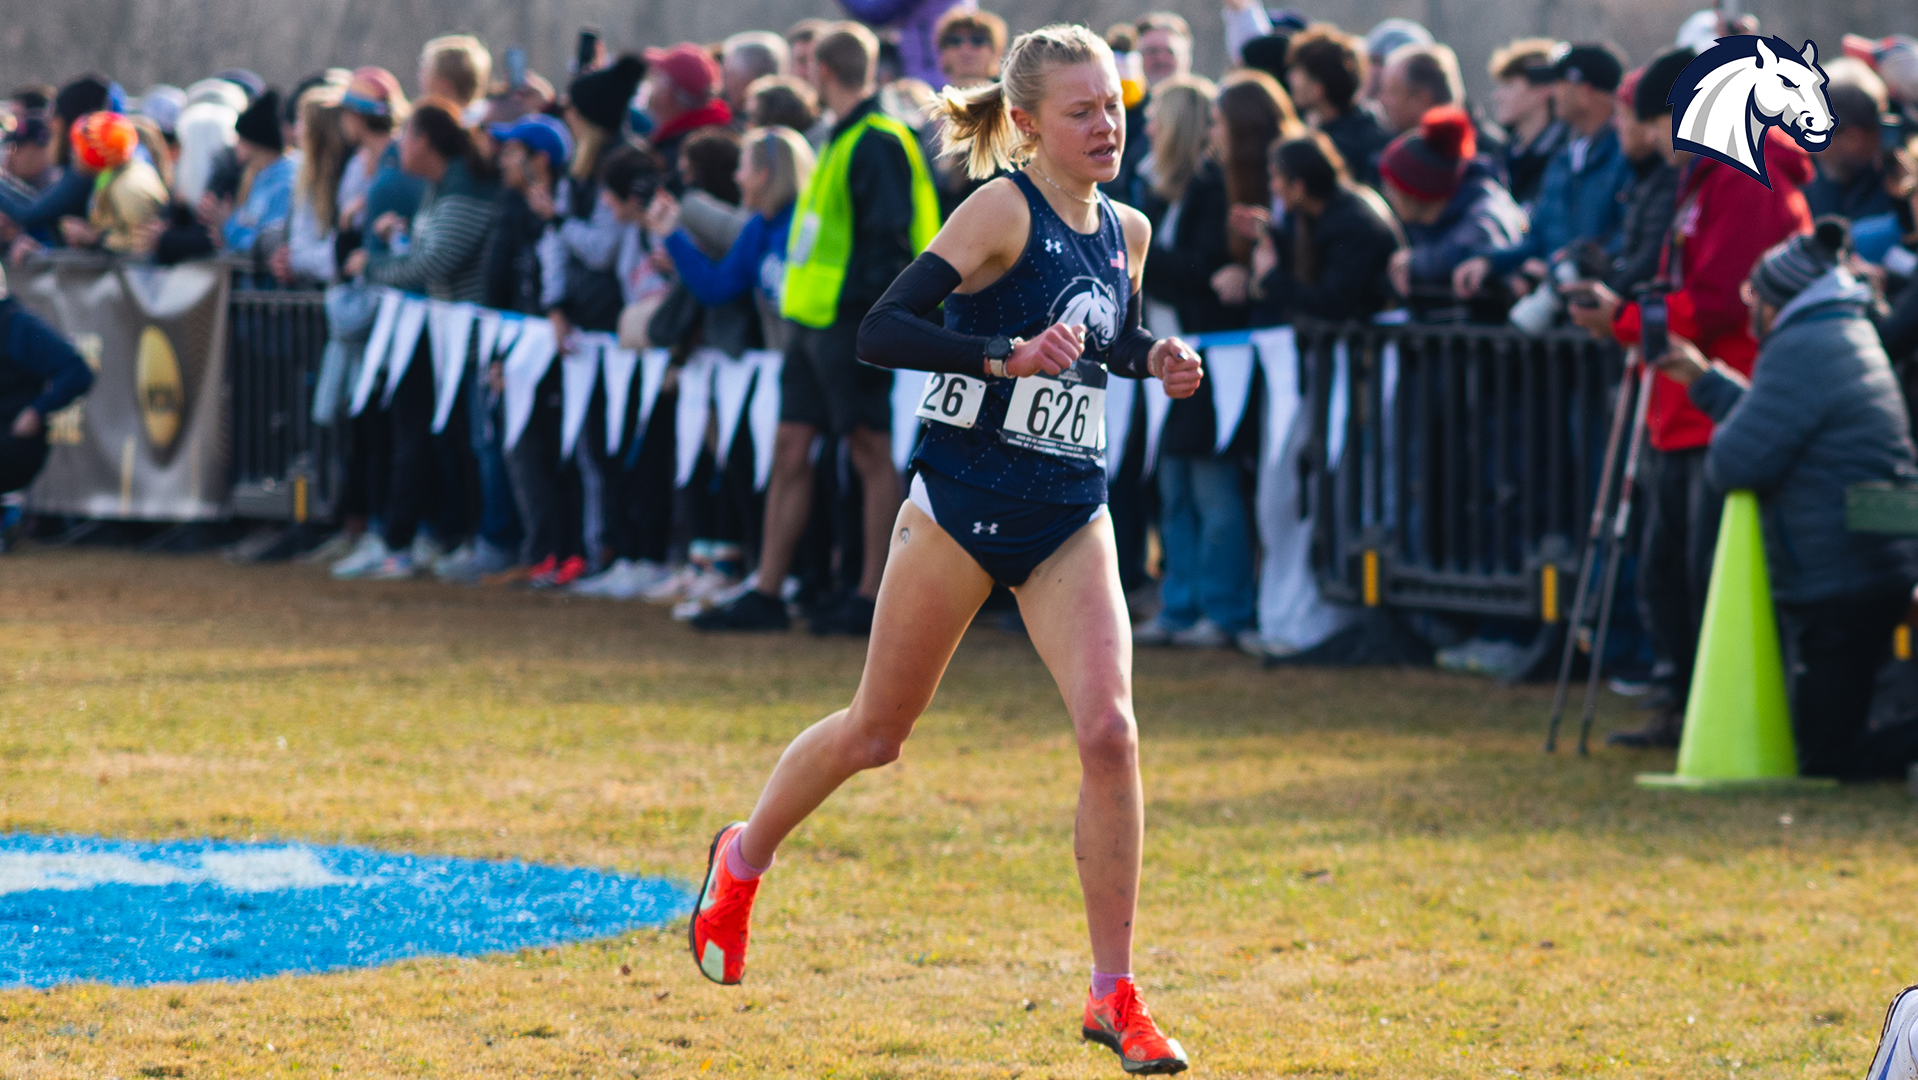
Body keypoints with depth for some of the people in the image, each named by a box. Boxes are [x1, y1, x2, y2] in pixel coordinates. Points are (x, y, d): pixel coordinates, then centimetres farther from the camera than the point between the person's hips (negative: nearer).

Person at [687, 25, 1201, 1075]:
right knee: (876, 732, 10)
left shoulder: (1126, 232, 7)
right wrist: (1007, 354, -31)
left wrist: (1155, 359, 5)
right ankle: (744, 860, 40)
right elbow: (881, 329, -21)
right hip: (964, 499, -4)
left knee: (1109, 730, -13)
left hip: (1069, 515, 5)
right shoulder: (1005, 210, -13)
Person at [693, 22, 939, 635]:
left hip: (851, 325, -10)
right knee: (790, 447, 8)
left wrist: (874, 319, -21)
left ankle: (871, 601, 0)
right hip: (814, 323, 10)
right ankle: (766, 594, 10)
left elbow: (889, 239, -18)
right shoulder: (843, 140, 17)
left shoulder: (877, 142, -13)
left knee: (870, 450, -3)